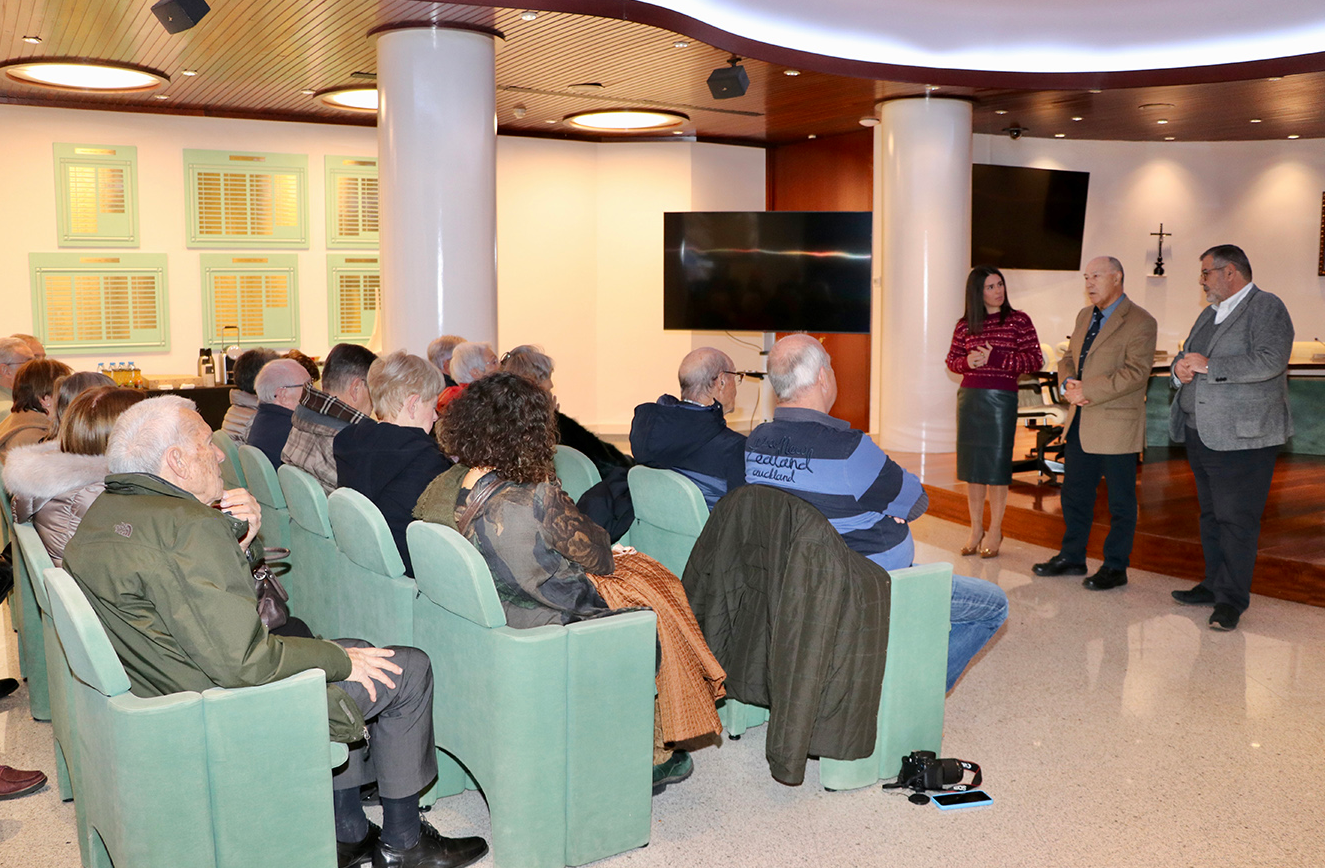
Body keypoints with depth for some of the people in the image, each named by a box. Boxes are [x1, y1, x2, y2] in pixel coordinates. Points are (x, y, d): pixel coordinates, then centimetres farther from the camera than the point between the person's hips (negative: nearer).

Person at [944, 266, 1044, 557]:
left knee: (997, 463, -1)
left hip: (1001, 398, -3)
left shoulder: (1018, 320, -1)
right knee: (971, 463, 7)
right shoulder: (965, 325, 8)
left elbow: (1035, 359, -6)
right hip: (969, 397, 3)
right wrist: (967, 361, -8)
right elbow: (952, 360, 15)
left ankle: (995, 531, 13)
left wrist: (995, 357, -15)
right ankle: (976, 529, 19)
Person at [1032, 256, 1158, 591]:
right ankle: (1072, 557, 28)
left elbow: (1136, 371, -20)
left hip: (1116, 425, -8)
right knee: (1074, 494, 15)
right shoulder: (1084, 316, 15)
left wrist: (1087, 391, -22)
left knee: (1120, 501, 4)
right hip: (1080, 424, 8)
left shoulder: (1139, 322, -10)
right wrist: (1067, 383, -5)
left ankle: (1115, 567, 13)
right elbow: (1069, 357, 18)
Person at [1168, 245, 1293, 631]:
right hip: (1202, 435, 9)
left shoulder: (1267, 308, -8)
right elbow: (1189, 359, 24)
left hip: (1241, 438, -8)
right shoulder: (1210, 314, 19)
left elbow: (1270, 362, -22)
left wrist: (1209, 365, -18)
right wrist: (1181, 368, -1)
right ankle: (1214, 585, 26)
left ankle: (1232, 599, 3)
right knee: (1210, 516, 15)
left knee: (1236, 520, -4)